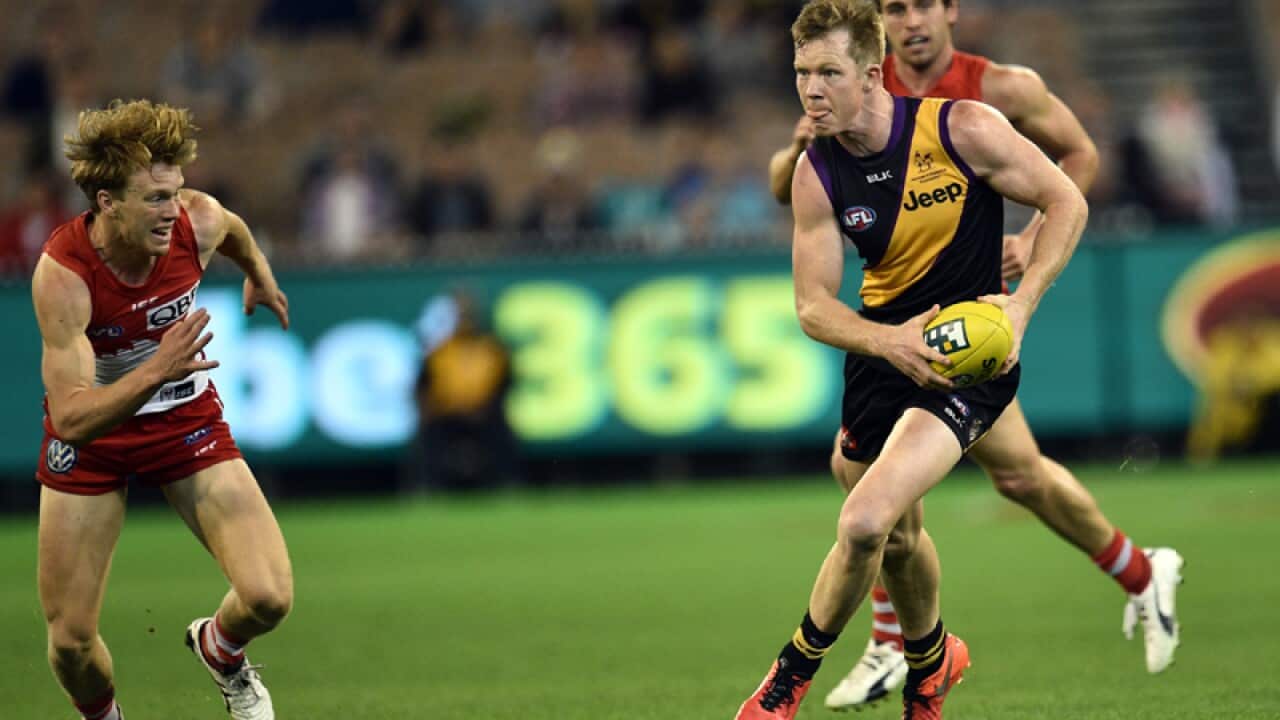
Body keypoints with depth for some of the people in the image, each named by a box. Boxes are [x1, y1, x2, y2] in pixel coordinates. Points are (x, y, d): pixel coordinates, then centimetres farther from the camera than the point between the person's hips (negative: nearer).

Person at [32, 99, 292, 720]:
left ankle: (219, 649, 21)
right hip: (91, 430, -2)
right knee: (70, 639, -1)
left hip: (186, 415, 2)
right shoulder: (62, 273, -32)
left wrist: (258, 274, 28)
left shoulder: (199, 222, -21)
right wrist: (155, 371, -50)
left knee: (268, 598, -15)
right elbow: (71, 417, -36)